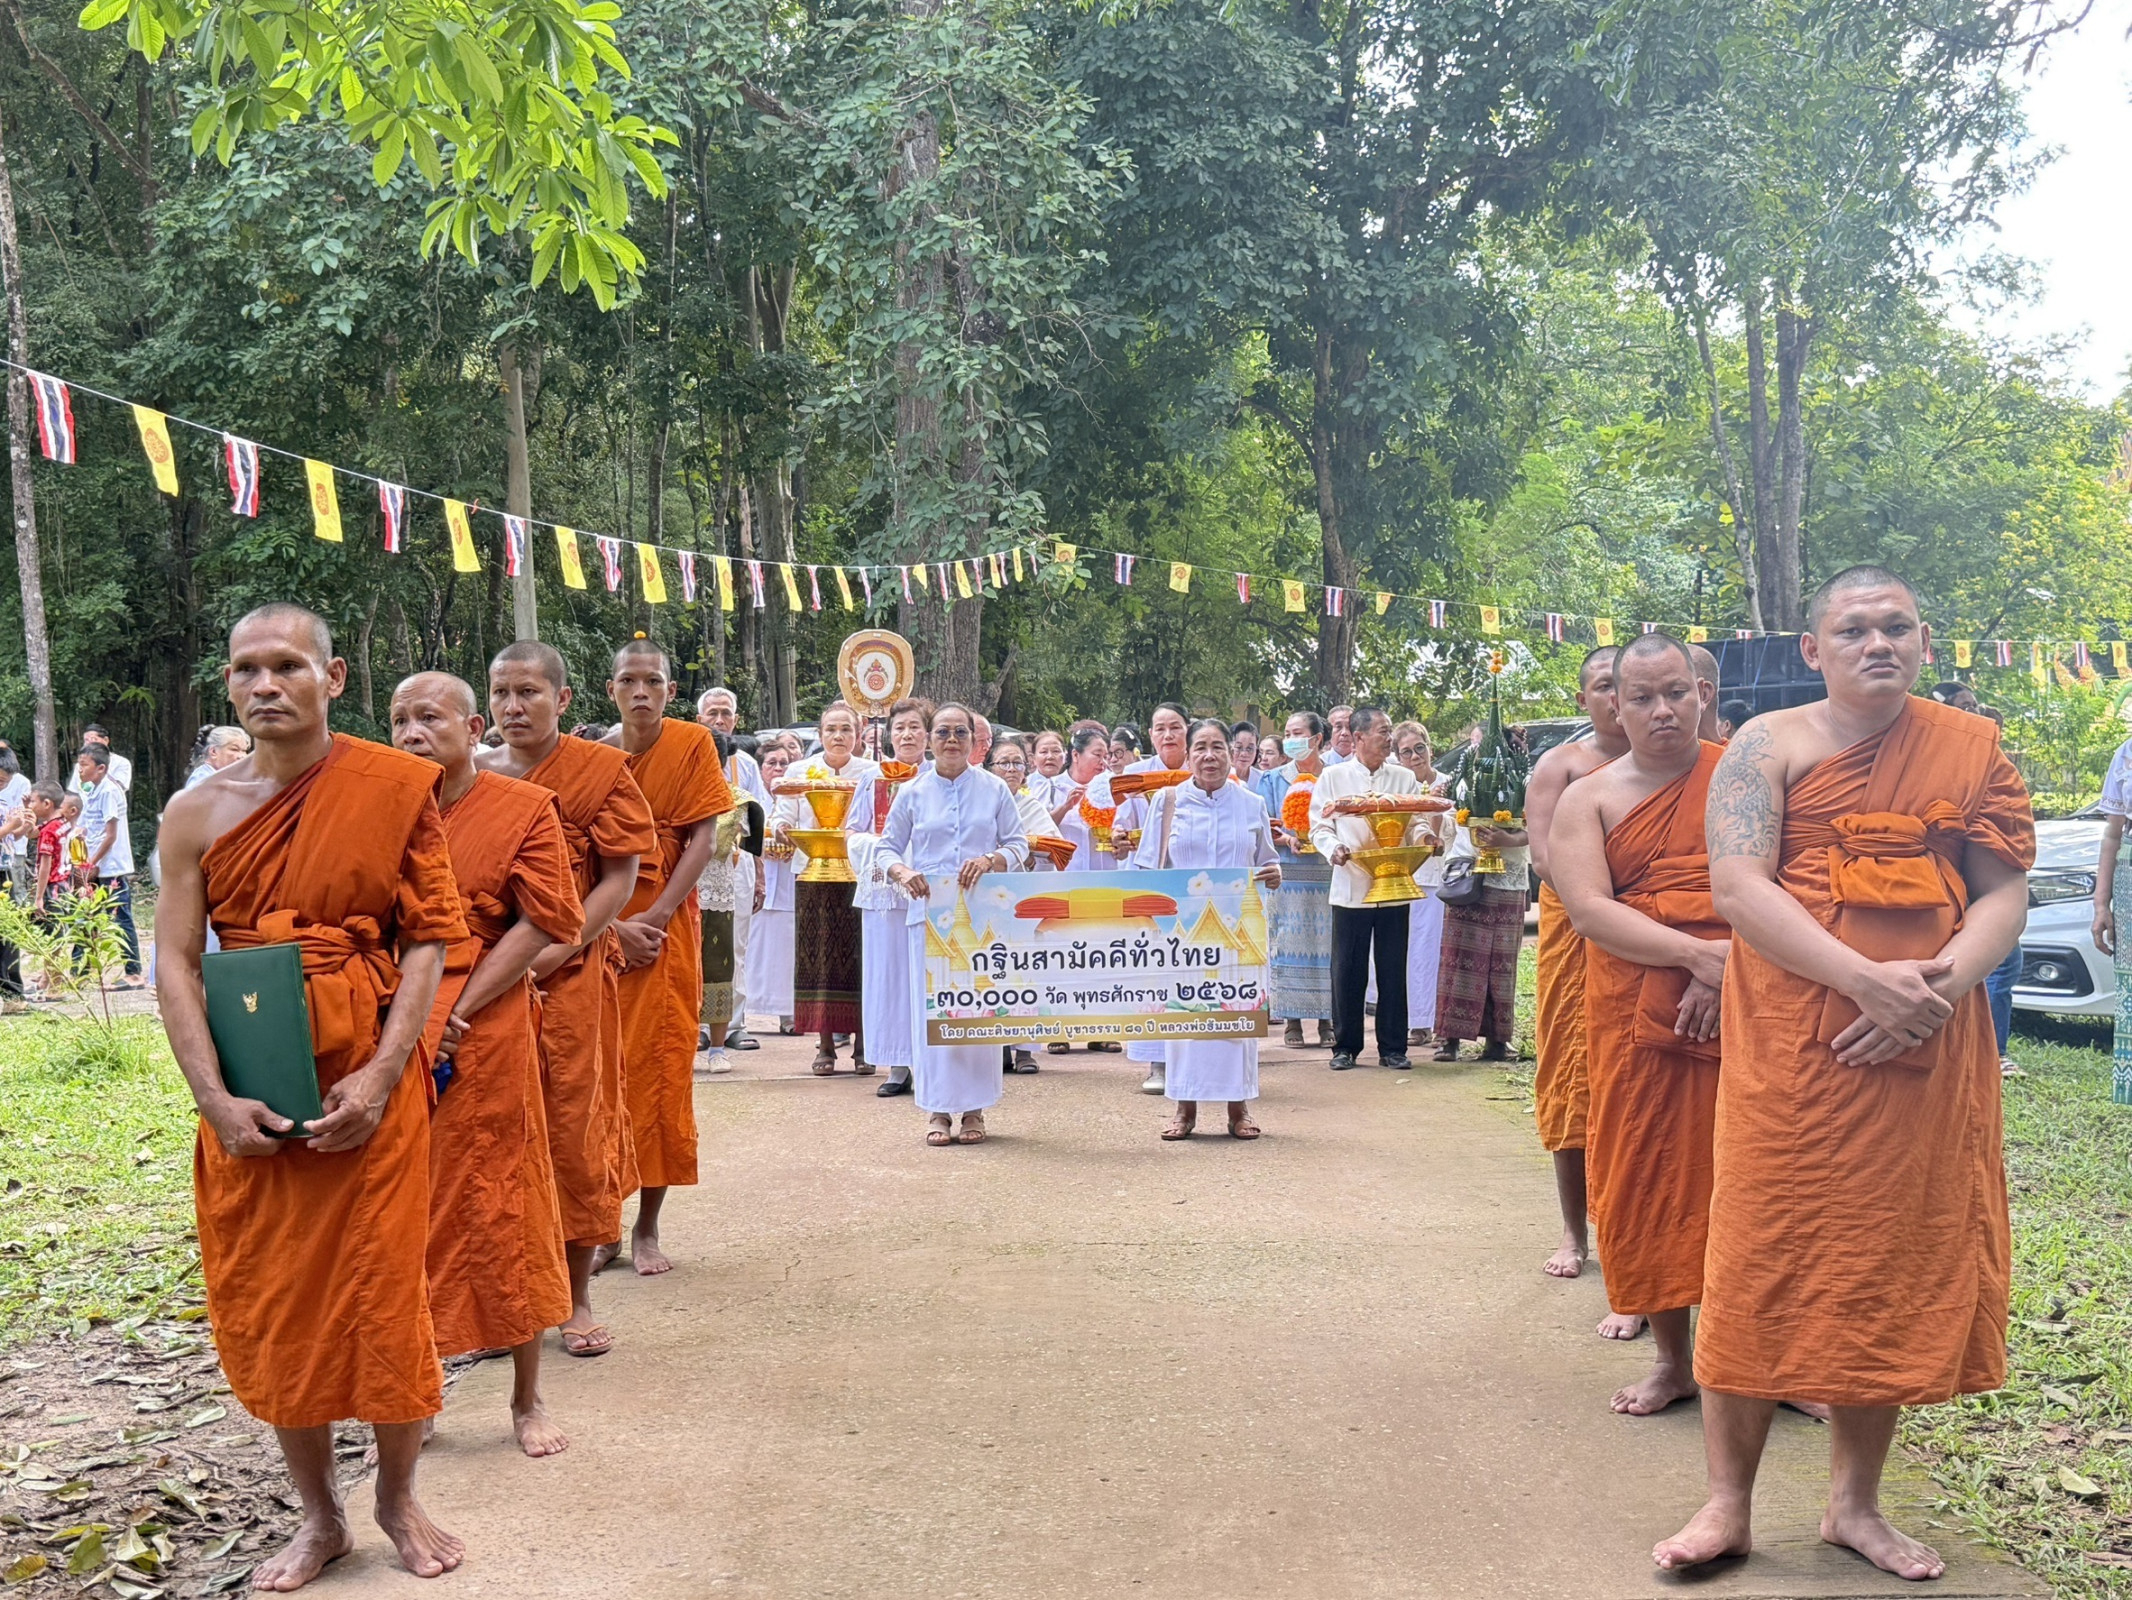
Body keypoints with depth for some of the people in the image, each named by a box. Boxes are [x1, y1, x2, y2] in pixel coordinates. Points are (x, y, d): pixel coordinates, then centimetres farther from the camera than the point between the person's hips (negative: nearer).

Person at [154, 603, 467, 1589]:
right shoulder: (198, 814, 3)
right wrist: (215, 1099, -12)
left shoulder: (395, 792, -3)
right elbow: (176, 964, 0)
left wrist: (381, 1075, -15)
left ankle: (397, 1498, 25)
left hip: (368, 1085, -2)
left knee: (383, 1288, 4)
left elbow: (428, 941, -4)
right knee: (268, 1301, 8)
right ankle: (319, 1516, 25)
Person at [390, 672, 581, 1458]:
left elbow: (539, 925, -6)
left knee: (502, 1213, 3)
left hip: (485, 1034, -3)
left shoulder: (524, 808, -1)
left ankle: (527, 1400, 15)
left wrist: (454, 1013, -13)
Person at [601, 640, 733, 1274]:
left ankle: (647, 1228, 8)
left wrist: (653, 920, -13)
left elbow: (702, 840, -5)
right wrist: (613, 928, -14)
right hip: (596, 931, 1)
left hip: (668, 931, -1)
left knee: (661, 1073, 0)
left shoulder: (693, 745, -1)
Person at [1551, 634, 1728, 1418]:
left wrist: (1734, 970, -17)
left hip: (1748, 1006, -1)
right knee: (1648, 1178, 6)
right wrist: (1698, 954, -19)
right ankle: (1671, 1358, 20)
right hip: (1636, 1018, 1)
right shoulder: (1588, 799, 5)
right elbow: (1589, 910, -8)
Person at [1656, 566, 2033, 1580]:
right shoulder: (1771, 746, 0)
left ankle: (1855, 1503, 23)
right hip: (1788, 1053, -3)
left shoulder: (1972, 750, 9)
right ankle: (1728, 1505, 10)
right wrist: (1866, 980, -20)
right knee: (1761, 1266, -2)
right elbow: (1738, 889, -11)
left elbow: (2005, 893, 5)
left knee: (1894, 1268, 8)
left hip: (1924, 1056, 3)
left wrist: (1944, 980, -15)